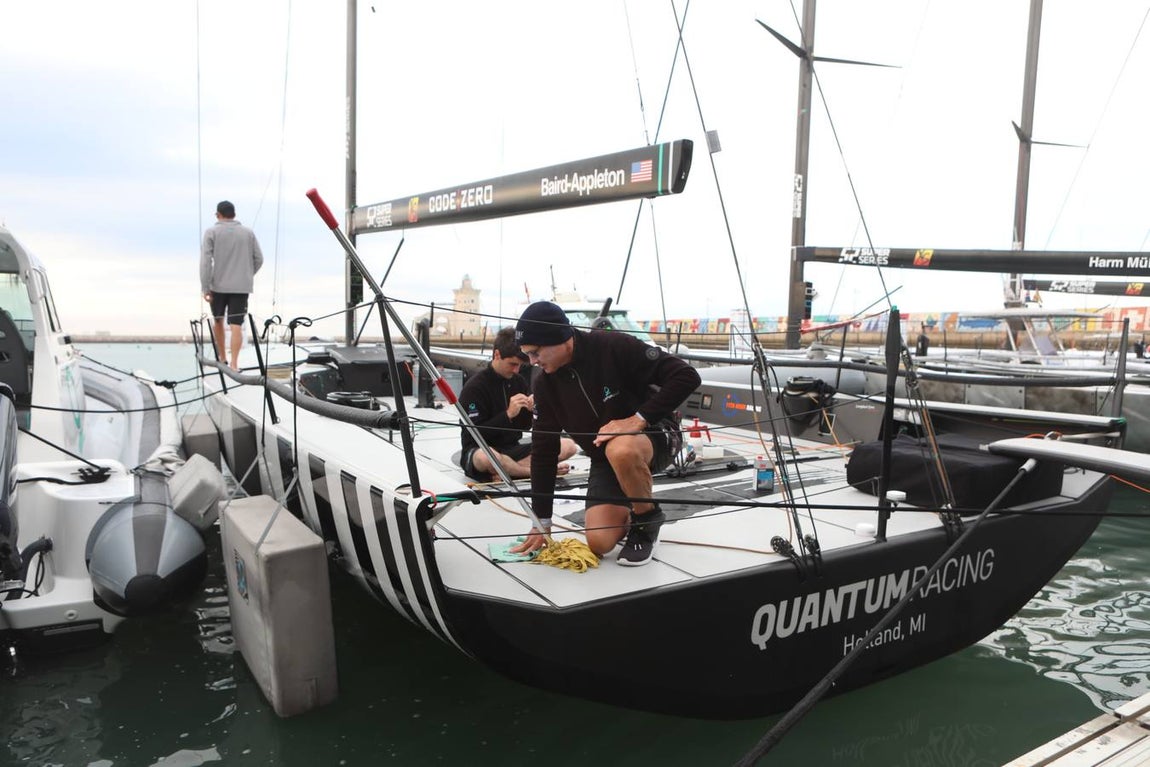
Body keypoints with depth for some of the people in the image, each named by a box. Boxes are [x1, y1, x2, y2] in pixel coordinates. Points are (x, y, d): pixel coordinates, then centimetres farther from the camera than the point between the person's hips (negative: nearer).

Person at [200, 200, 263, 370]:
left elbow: (205, 261, -7)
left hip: (218, 285, 0)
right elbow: (259, 259, 8)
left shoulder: (211, 232, 0)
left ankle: (222, 358, 26)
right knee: (236, 325, -4)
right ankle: (234, 363, -12)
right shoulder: (248, 232, 7)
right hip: (241, 286, 1)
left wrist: (205, 288, -7)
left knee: (217, 320, 19)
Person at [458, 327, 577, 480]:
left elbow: (524, 426, 12)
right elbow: (474, 434, -16)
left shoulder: (518, 381, 7)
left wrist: (529, 410, -10)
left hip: (512, 449, 6)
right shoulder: (474, 387, -12)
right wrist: (508, 414, -25)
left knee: (569, 446, -11)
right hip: (479, 450, -6)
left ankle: (501, 471, -21)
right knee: (485, 457, -44)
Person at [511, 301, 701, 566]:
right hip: (604, 458, 5)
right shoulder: (545, 384, -7)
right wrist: (541, 521, -2)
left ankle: (647, 519, -11)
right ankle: (631, 513, 21)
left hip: (654, 433, -5)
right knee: (599, 543, -13)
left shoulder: (614, 346, -24)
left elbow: (686, 376, -24)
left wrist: (639, 419, -31)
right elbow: (543, 451, -2)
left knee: (619, 450, -40)